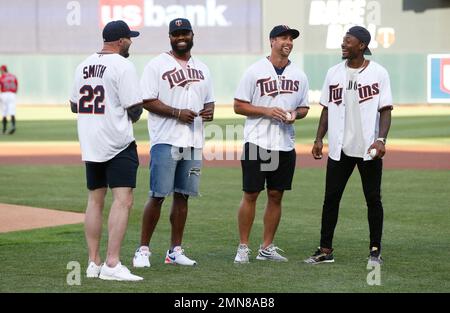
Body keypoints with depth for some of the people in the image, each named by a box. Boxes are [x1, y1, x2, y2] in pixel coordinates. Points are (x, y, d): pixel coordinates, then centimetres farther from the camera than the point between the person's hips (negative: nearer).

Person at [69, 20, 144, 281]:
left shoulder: (84, 66, 12)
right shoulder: (123, 65, -11)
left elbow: (74, 105, 19)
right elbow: (135, 108, -14)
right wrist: (134, 116, 7)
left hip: (89, 143, 8)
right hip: (118, 142, -8)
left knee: (95, 200, 14)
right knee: (123, 200, -10)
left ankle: (94, 262, 13)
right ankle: (112, 264, -19)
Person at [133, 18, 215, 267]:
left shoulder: (201, 68, 16)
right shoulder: (157, 66, -2)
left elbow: (209, 101, 22)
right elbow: (147, 101, -9)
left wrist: (209, 112, -2)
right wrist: (177, 112, -18)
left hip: (193, 143, 6)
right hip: (165, 141, -6)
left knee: (182, 196, 8)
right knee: (158, 196, -8)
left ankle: (175, 251, 14)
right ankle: (143, 249, 0)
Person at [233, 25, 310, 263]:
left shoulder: (299, 76, 11)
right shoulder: (255, 71, -3)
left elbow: (304, 108, 18)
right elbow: (239, 106, -4)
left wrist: (295, 114, -6)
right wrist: (267, 111, -16)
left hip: (285, 145, 4)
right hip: (257, 143, -4)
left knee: (276, 196, 7)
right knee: (250, 195, -2)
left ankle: (267, 248, 15)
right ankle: (243, 247, 5)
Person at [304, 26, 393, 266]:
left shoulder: (378, 73, -3)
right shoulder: (334, 73, 9)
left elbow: (385, 110, -6)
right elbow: (327, 109, 13)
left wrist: (381, 140, -19)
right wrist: (319, 139, 5)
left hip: (368, 148, -3)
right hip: (339, 148, 3)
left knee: (373, 199, 3)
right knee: (330, 198, 3)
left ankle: (375, 250, 12)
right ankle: (325, 251, 8)